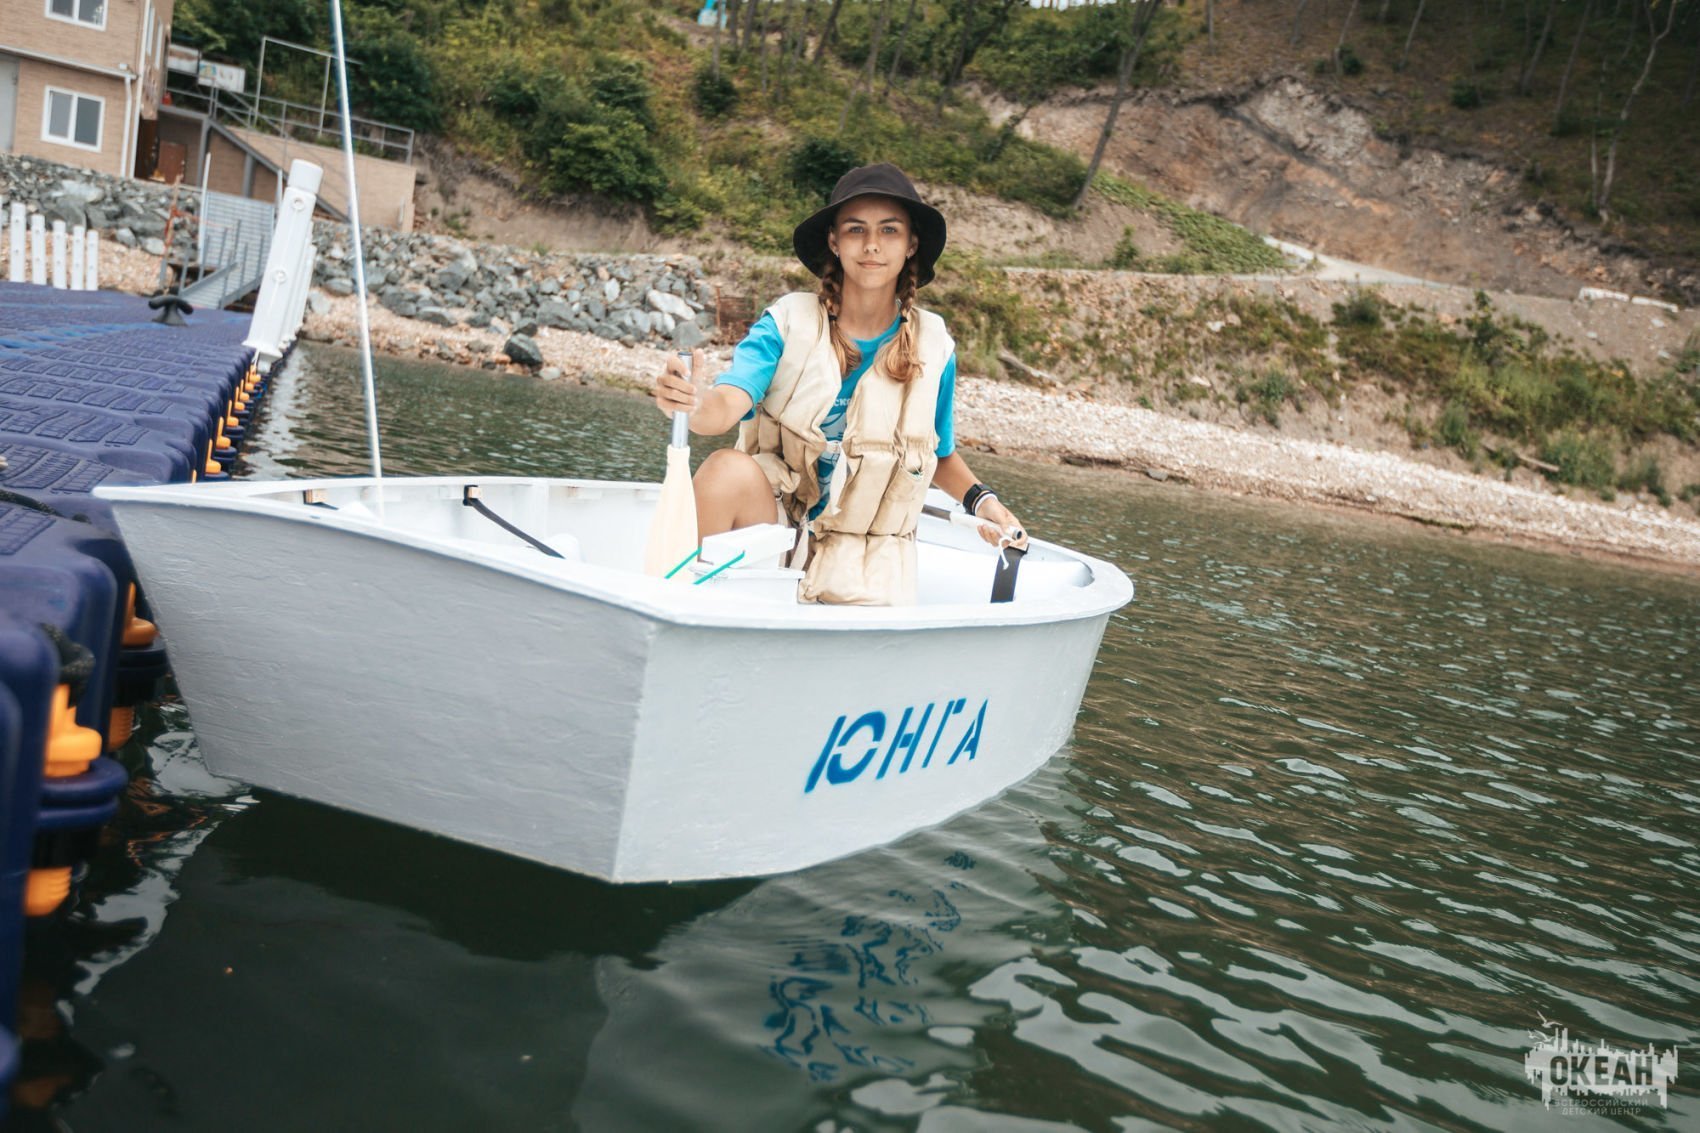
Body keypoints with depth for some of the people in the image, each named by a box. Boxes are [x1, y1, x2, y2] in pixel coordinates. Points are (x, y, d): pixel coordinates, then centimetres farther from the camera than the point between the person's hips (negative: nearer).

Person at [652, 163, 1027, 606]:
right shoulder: (788, 322, -8)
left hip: (865, 556, 2)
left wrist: (981, 500, -5)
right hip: (774, 516, -1)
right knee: (728, 468, -31)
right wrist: (694, 404, -48)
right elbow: (726, 406, -24)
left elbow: (941, 456, 14)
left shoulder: (932, 348, -2)